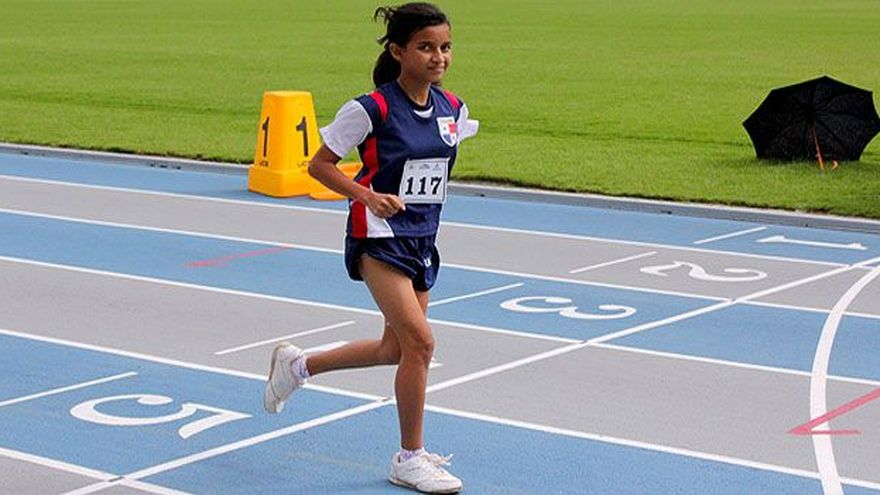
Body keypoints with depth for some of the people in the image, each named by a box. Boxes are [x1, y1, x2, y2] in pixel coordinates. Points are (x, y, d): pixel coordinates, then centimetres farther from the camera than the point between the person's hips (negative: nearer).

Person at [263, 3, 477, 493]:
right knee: (419, 341, -16)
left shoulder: (453, 108, 2)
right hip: (379, 236, -7)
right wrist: (369, 196, -21)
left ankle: (298, 364, 38)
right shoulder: (372, 109, -15)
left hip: (422, 238, 7)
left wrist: (425, 206, 12)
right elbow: (320, 165, -8)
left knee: (396, 348, 15)